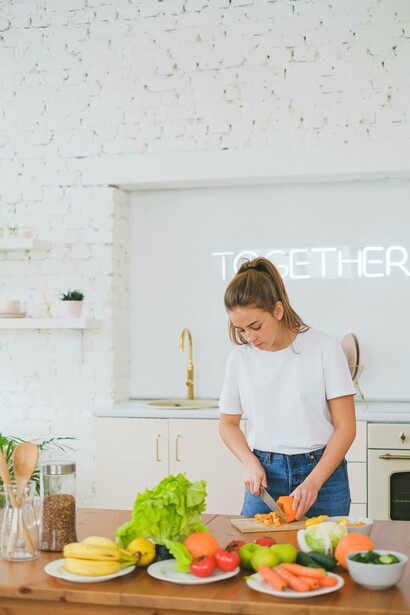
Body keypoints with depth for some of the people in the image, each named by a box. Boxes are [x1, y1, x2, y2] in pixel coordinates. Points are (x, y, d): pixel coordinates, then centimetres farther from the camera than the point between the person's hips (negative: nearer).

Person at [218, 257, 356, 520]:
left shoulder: (325, 347, -8)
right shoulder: (240, 357, 2)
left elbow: (346, 427, -7)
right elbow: (228, 423, 14)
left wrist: (313, 482, -16)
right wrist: (250, 462, -4)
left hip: (322, 469, -2)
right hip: (265, 474, 3)